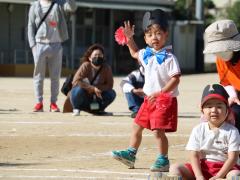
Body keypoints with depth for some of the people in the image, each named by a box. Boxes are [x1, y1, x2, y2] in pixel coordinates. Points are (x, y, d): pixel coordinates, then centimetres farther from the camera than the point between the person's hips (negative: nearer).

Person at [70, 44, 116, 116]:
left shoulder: (106, 68, -10)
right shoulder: (86, 66, -18)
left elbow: (109, 85, -10)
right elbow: (76, 81, -27)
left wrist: (97, 89, -26)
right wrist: (93, 88, -31)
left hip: (96, 96, 3)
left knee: (111, 93, -20)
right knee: (79, 89, -36)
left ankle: (98, 110, 7)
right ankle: (76, 109, -4)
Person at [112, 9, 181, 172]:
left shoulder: (169, 57, -14)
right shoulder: (146, 54, 9)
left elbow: (175, 79, -18)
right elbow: (135, 53, 33)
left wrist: (159, 93, -25)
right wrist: (129, 38, 19)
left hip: (165, 99, -8)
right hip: (149, 98, 8)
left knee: (158, 130, -12)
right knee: (137, 126, 14)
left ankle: (163, 160, -2)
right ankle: (131, 154, 26)